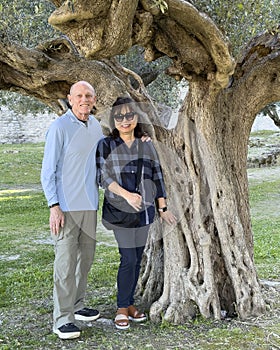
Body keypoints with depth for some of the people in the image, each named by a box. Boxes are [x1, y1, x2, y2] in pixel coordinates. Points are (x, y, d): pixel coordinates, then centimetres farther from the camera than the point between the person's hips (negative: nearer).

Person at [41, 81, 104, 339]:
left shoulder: (96, 126, 10)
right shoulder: (59, 128, -11)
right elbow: (48, 171, -11)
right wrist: (54, 206, -18)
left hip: (90, 204, 7)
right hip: (66, 206, -7)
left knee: (85, 258, 14)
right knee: (66, 261, -7)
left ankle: (76, 306, 29)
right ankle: (62, 319, 0)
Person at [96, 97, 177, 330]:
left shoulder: (147, 146, 9)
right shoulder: (106, 145, 0)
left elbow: (157, 177, 12)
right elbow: (103, 176, -8)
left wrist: (163, 208, 11)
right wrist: (126, 194, -21)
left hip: (144, 209, 4)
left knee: (137, 258, 8)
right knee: (129, 259, -9)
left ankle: (129, 303, 22)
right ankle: (122, 308, 5)